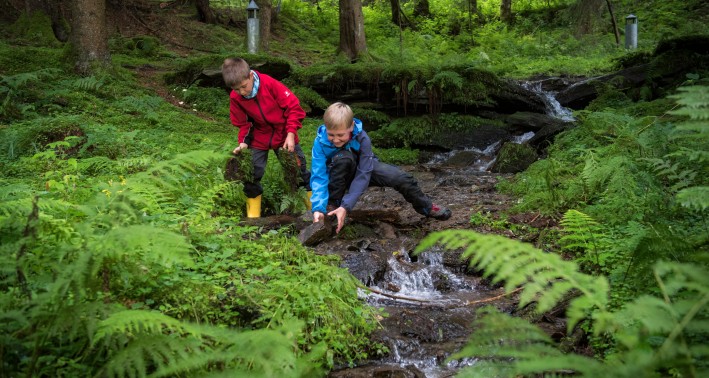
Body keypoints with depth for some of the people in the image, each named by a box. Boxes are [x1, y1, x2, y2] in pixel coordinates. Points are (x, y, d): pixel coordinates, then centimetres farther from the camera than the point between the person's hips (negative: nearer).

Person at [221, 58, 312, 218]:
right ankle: (253, 216, 9)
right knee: (250, 175, -5)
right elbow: (243, 124, 0)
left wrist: (291, 133, -22)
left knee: (299, 170, 3)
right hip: (259, 138, 2)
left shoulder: (270, 84, -25)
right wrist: (243, 143, -16)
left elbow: (293, 107, -18)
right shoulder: (235, 98, -14)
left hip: (284, 135, -2)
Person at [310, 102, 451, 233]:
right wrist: (318, 208, -47)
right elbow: (319, 177, -33)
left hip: (363, 167, 1)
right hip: (337, 176, -1)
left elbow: (363, 175, -33)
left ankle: (426, 207, 15)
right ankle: (332, 203, -18)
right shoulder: (320, 142, -31)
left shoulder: (362, 138, -31)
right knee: (343, 157, -36)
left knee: (401, 178, -16)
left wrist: (345, 207, -42)